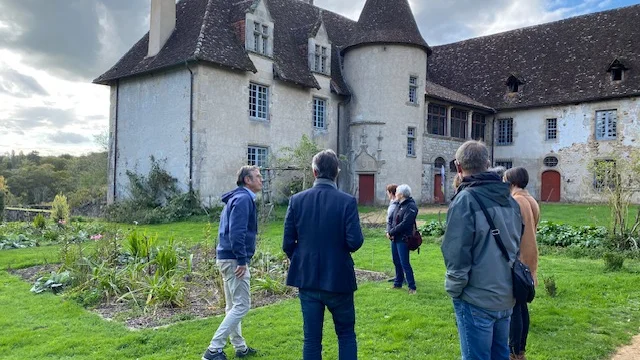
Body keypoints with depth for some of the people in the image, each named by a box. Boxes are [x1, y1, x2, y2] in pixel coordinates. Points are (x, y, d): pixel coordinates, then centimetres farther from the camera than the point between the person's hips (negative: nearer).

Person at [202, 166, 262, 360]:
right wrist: (242, 260, -22)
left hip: (227, 257, 10)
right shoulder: (243, 199, -13)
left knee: (233, 306, 15)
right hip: (234, 259, -10)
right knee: (242, 305, -5)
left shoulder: (237, 197, 17)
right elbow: (236, 232, -23)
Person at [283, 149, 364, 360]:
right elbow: (355, 242, -16)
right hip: (338, 279, -2)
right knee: (346, 334, 15)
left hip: (307, 279, 2)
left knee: (311, 338, 10)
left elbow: (288, 243, -2)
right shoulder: (347, 201, -12)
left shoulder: (297, 200, -4)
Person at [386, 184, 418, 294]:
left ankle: (412, 287, 3)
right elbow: (391, 219, 10)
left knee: (404, 263, -6)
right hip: (394, 239, 8)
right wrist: (389, 232, -7)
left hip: (403, 239, -8)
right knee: (396, 262, 16)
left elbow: (404, 224, -22)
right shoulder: (399, 205, 13)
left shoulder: (411, 206, -14)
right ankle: (398, 284, 28)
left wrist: (391, 232, -16)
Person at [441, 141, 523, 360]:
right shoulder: (509, 199, 7)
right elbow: (516, 245, 16)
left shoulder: (466, 199, -16)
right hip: (506, 295, 7)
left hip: (477, 299, -7)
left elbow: (457, 254, -19)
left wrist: (453, 289, -6)